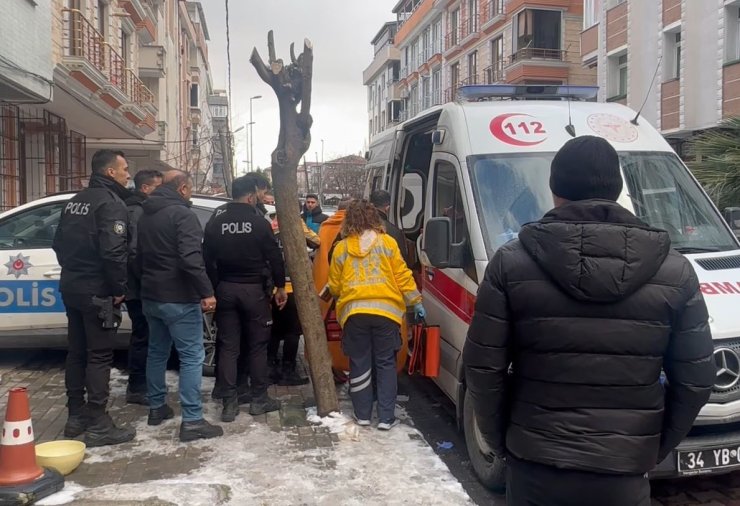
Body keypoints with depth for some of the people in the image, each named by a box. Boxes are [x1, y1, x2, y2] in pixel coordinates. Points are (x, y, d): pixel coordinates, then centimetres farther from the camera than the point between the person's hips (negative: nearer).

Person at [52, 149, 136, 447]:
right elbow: (112, 251, -25)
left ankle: (76, 416, 23)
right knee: (99, 356, -3)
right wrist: (119, 288, -15)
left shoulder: (76, 201, 14)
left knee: (76, 352, 14)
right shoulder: (111, 202, -15)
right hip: (97, 291, -9)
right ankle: (98, 425, 1)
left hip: (71, 287, 9)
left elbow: (59, 243, 19)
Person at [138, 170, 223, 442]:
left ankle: (156, 407, 30)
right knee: (191, 357, -6)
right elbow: (191, 258, -26)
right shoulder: (182, 214, -15)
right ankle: (192, 421, -7)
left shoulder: (146, 216, 14)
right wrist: (206, 292, -24)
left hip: (150, 295, 9)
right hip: (178, 298, -9)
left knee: (156, 351, 20)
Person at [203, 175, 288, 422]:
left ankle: (230, 403, 7)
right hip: (253, 289, -3)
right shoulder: (259, 222, -8)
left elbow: (208, 260, 4)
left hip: (225, 289, 3)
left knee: (228, 347, 6)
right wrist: (280, 286, 5)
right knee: (258, 345, 8)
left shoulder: (215, 223, 2)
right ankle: (259, 399, 14)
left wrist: (214, 288, 12)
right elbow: (274, 257, -6)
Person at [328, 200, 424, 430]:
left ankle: (362, 415, 17)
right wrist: (416, 302, 10)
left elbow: (334, 286, 11)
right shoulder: (387, 242, 3)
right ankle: (386, 417, 7)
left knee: (359, 364, 10)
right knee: (385, 364, 7)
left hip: (354, 312, 1)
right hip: (385, 309, -1)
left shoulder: (341, 248, 7)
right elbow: (402, 275, 1)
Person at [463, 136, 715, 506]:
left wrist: (499, 441, 7)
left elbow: (483, 368, -7)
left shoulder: (512, 262, -9)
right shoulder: (674, 272, -3)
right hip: (624, 474, 1)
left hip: (534, 467, 0)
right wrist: (655, 449, 14)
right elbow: (696, 380, 1)